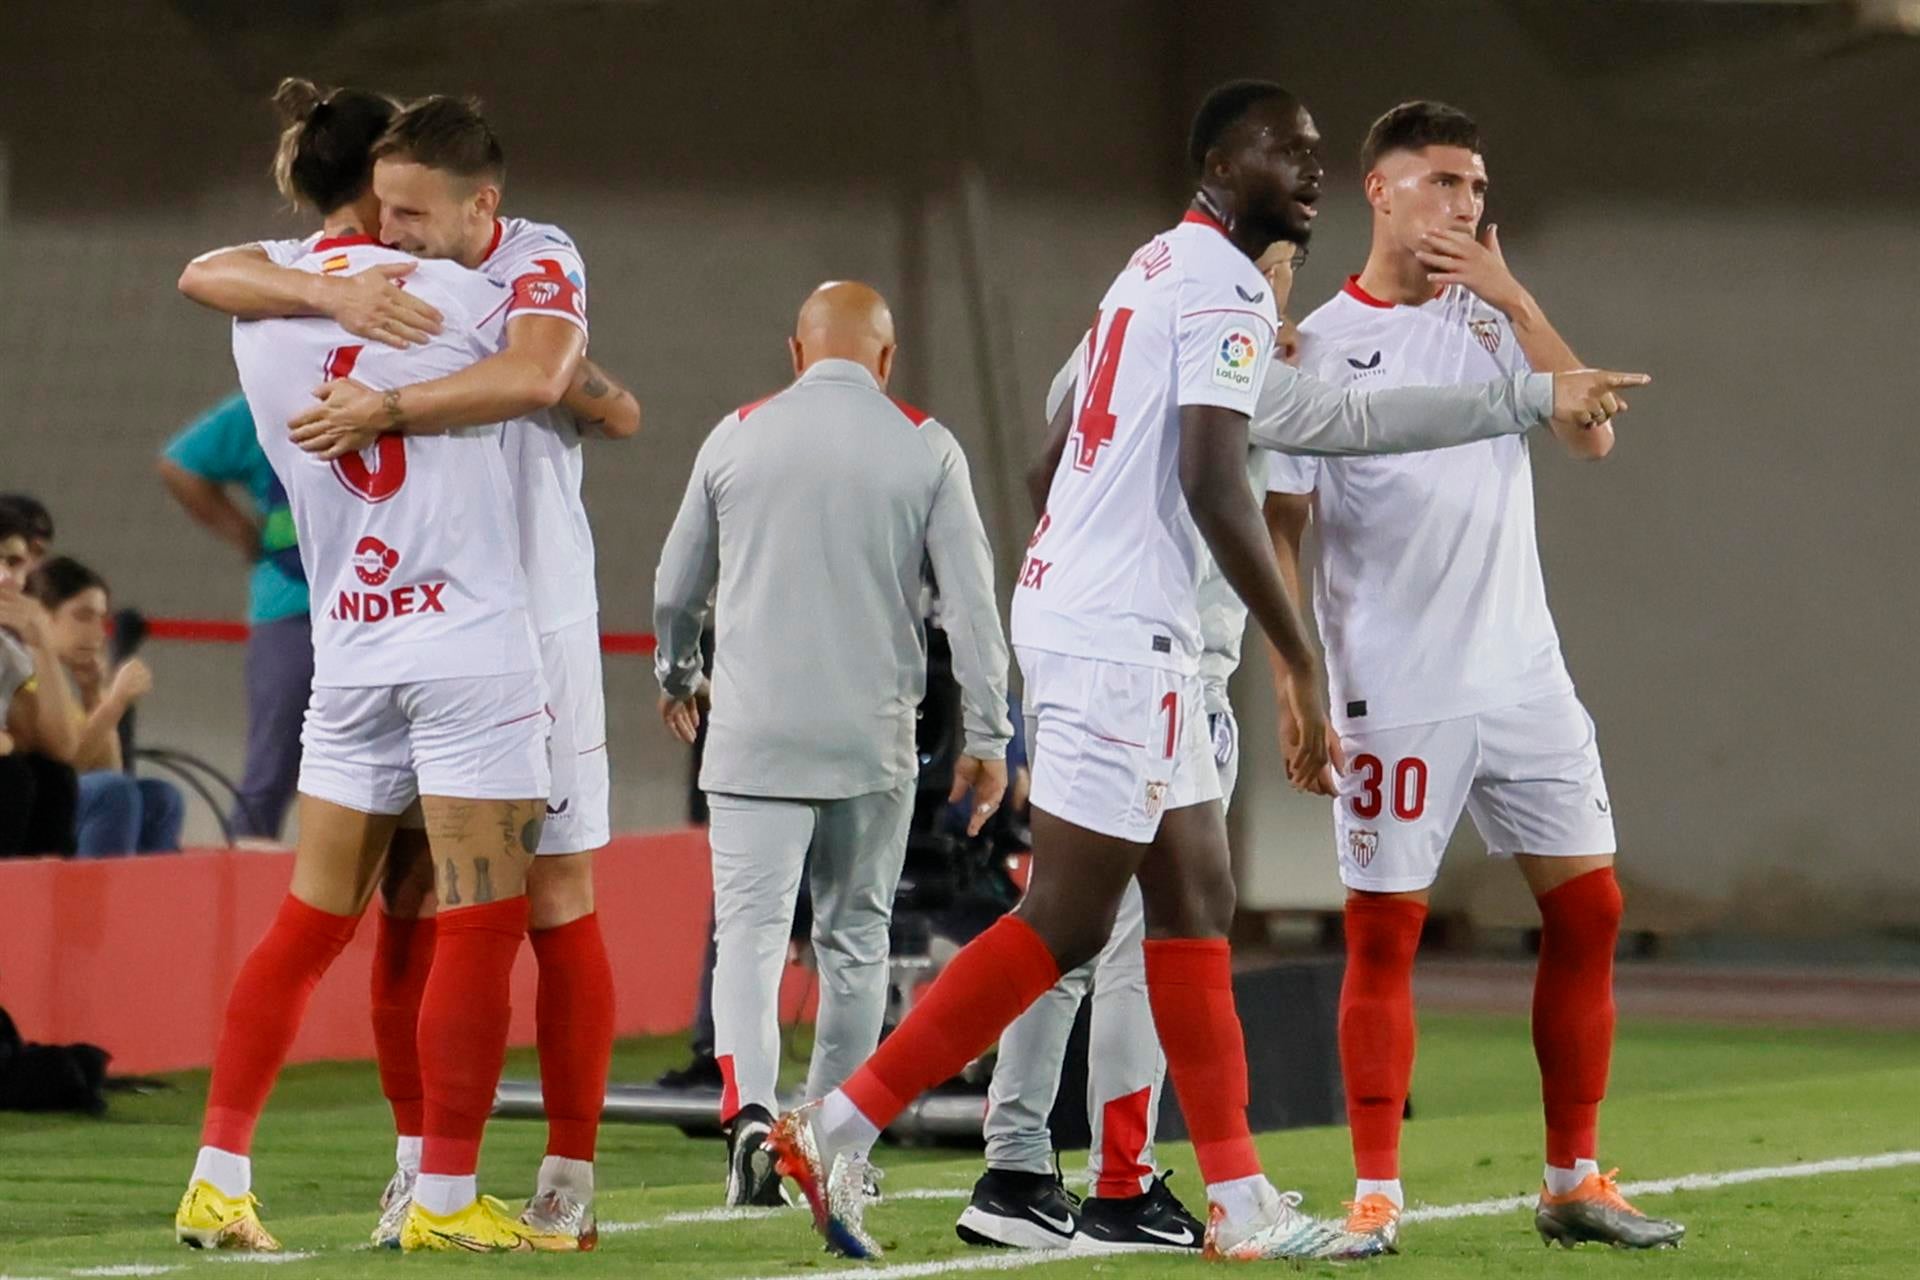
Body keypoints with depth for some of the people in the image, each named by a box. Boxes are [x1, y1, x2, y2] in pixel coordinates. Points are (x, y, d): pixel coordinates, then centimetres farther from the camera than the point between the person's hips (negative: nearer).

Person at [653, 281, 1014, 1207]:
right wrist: (987, 737, 4)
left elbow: (676, 584, 15)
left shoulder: (738, 437, 6)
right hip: (873, 739, 0)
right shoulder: (924, 449, 2)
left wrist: (675, 677, 34)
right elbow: (970, 600, -2)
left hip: (753, 730, 0)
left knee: (749, 929, -4)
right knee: (854, 940, 12)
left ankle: (748, 1106, -26)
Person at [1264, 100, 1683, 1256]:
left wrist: (1514, 300, -10)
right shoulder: (1317, 347, -2)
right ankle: (1377, 1194, 3)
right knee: (1383, 937, -4)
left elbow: (1593, 434, -3)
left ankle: (1575, 1182, 13)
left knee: (1589, 912, 4)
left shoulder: (1493, 316, 9)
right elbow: (1278, 529, -3)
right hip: (1395, 695, -4)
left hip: (1525, 676, 4)